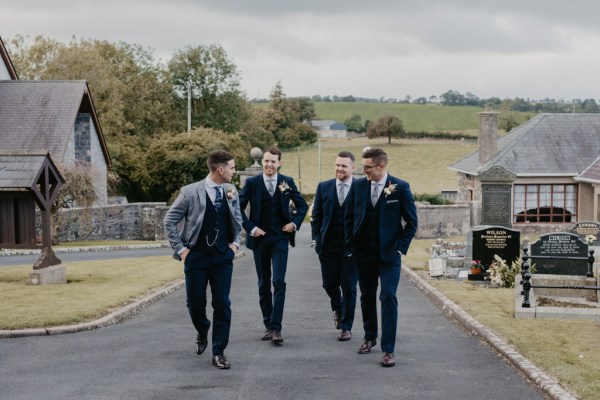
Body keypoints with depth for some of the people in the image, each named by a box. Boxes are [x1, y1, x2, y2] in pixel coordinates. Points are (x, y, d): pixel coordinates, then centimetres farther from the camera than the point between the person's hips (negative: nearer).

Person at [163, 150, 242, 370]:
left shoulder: (231, 191, 3)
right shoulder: (191, 192, -9)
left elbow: (237, 219, 20)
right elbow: (169, 221, -3)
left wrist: (235, 242, 7)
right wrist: (180, 249, -6)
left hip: (223, 256, 3)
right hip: (197, 256, -2)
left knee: (222, 304, -3)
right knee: (195, 302, 5)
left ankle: (219, 352, 7)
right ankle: (202, 332, 37)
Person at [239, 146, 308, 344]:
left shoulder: (287, 182, 2)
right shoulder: (252, 183, -1)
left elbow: (302, 205, 12)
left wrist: (295, 223, -1)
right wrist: (250, 227, -6)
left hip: (280, 238, -1)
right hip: (260, 238, 1)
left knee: (279, 282, -11)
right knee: (263, 284, 8)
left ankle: (276, 328, -11)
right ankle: (268, 325, 18)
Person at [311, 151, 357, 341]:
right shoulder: (323, 187, 5)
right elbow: (316, 215, 9)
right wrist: (316, 238, 2)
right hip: (328, 245, 3)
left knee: (349, 287, 2)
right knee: (329, 283, 9)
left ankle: (346, 327, 14)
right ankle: (337, 308, 41)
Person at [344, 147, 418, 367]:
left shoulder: (400, 188, -7)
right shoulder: (358, 186, 2)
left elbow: (411, 221, -1)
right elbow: (349, 218, 10)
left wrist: (400, 248, -7)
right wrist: (351, 246, 5)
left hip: (389, 254, -3)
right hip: (363, 253, 4)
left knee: (388, 297, -11)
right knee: (367, 297, 14)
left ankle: (388, 350, -8)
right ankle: (370, 337, 34)